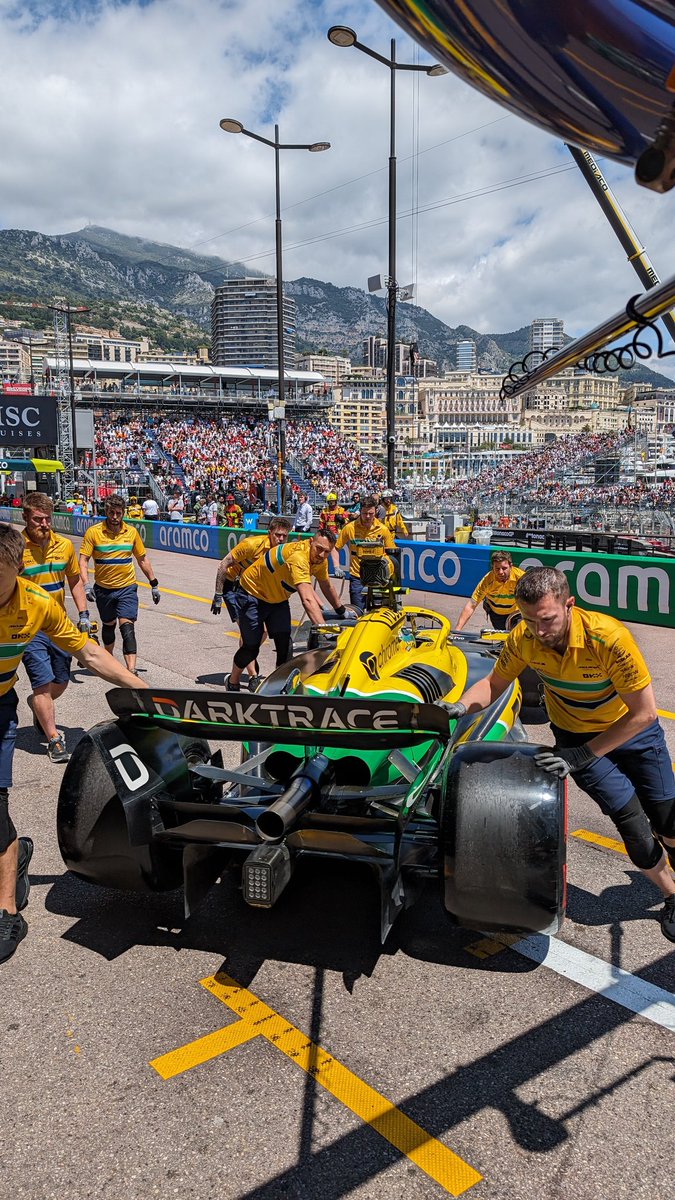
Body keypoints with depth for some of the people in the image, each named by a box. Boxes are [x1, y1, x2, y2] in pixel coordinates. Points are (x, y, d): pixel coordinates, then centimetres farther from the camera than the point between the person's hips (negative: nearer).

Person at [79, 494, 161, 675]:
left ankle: (131, 670, -19)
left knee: (127, 626, -13)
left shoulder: (132, 532, 0)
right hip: (103, 589, 1)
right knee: (108, 625, 18)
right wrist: (86, 584, -22)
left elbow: (143, 560, 9)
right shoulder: (93, 532, -7)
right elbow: (83, 560, -8)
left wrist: (154, 585, 10)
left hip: (127, 587, 0)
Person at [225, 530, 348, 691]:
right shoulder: (298, 557, -38)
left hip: (278, 598, 8)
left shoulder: (320, 559, -10)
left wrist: (341, 610, 20)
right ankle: (232, 683, 23)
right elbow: (307, 600, -48)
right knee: (251, 647, -1)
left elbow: (327, 587, 10)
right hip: (252, 594, -8)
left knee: (285, 645, -4)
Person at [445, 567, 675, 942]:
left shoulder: (609, 637, -36)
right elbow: (493, 683, -7)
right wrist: (460, 706, -27)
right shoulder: (523, 638, -24)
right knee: (633, 822, -5)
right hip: (575, 735, 1)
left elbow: (644, 713, -29)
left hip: (632, 728, -1)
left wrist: (583, 756, -29)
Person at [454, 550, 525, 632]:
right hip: (495, 612, 1)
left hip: (516, 612, -1)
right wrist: (457, 630, -39)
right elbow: (471, 606, -31)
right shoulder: (487, 580, -31)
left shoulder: (520, 577, -33)